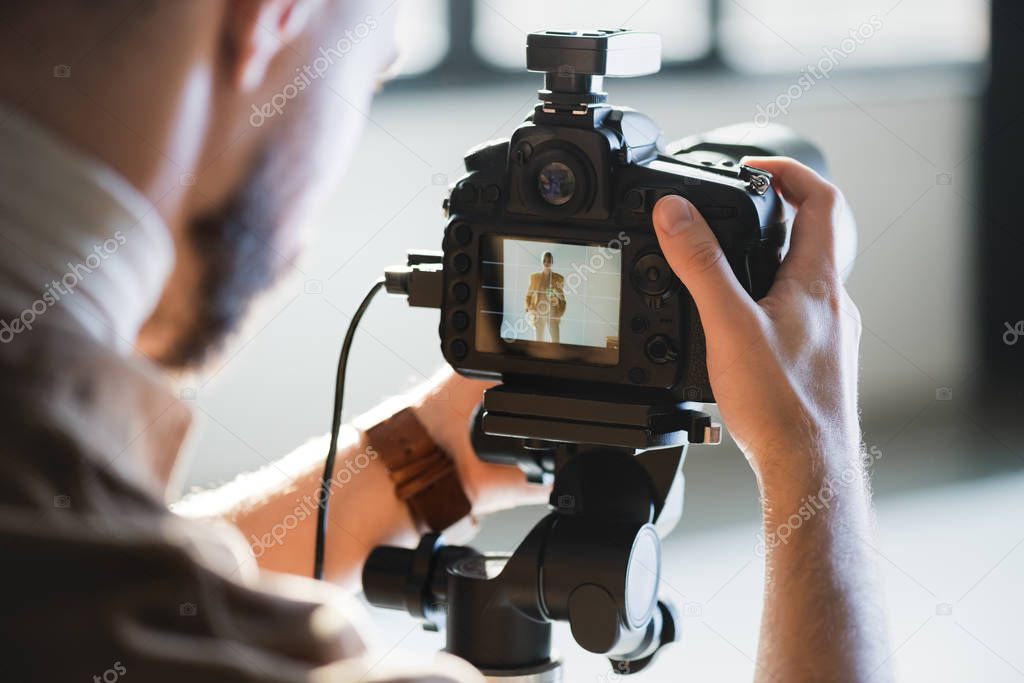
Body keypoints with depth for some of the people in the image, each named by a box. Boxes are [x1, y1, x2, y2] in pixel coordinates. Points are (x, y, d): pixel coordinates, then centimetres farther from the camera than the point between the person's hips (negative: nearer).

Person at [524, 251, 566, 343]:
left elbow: (562, 298, 7)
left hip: (553, 314, -1)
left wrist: (561, 313, -3)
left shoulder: (558, 278, 2)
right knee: (539, 342, 0)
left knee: (555, 342, -11)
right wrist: (529, 311, -1)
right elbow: (529, 295, 11)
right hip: (538, 313, 1)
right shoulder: (534, 277, 6)